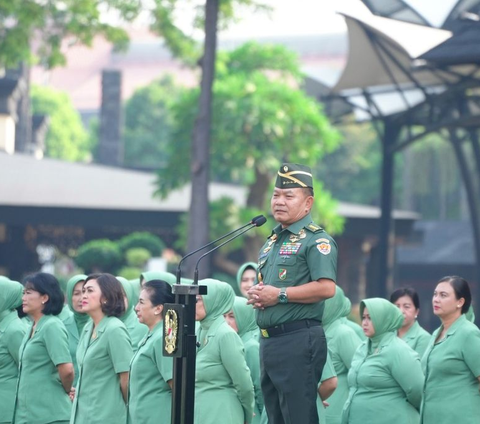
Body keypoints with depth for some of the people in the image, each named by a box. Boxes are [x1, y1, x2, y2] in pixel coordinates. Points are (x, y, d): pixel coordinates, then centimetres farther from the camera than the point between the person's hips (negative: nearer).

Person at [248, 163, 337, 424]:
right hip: (268, 341, 10)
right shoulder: (272, 241, 20)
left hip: (299, 341, -10)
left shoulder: (316, 240, -9)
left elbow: (326, 288, -22)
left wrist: (279, 295, -18)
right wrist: (256, 295, 5)